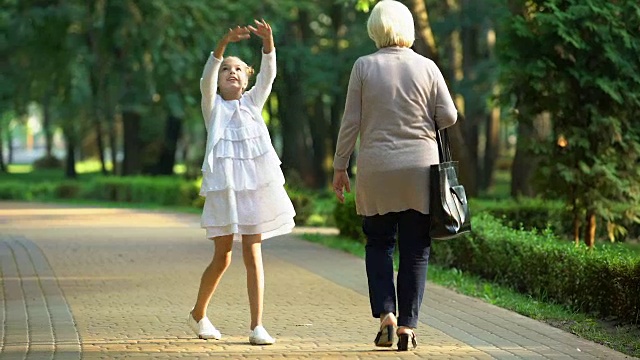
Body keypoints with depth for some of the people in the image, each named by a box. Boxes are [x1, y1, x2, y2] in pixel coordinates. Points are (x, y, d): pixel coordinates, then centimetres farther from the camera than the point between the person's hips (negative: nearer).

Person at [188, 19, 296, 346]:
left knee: (253, 256, -1)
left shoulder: (253, 102, 14)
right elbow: (206, 79, -12)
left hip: (255, 185, 2)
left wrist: (268, 42, -18)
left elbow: (268, 75, -1)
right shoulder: (213, 105, 6)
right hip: (224, 187, -2)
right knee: (222, 258, 2)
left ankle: (257, 326, -1)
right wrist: (223, 44, -27)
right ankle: (198, 314, 24)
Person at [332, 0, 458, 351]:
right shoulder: (426, 67, -1)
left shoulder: (364, 66, -3)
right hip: (420, 168, 0)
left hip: (376, 168, 0)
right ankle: (407, 325, 4)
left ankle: (386, 314, -1)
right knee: (415, 250, 7)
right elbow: (448, 117, -2)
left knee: (378, 244, 13)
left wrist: (339, 167, 5)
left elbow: (350, 122, -3)